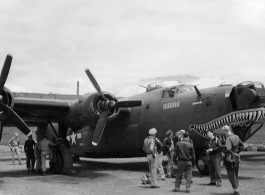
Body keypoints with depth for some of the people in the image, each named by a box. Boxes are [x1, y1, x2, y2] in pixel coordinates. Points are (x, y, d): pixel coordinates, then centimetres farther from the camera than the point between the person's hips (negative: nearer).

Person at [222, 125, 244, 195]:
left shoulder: (229, 138, -19)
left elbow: (227, 149, -30)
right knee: (235, 175, 17)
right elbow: (241, 146, 18)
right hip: (237, 158, 8)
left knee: (231, 175, -2)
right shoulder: (237, 137, 7)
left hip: (230, 159, -8)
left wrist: (224, 151, -10)